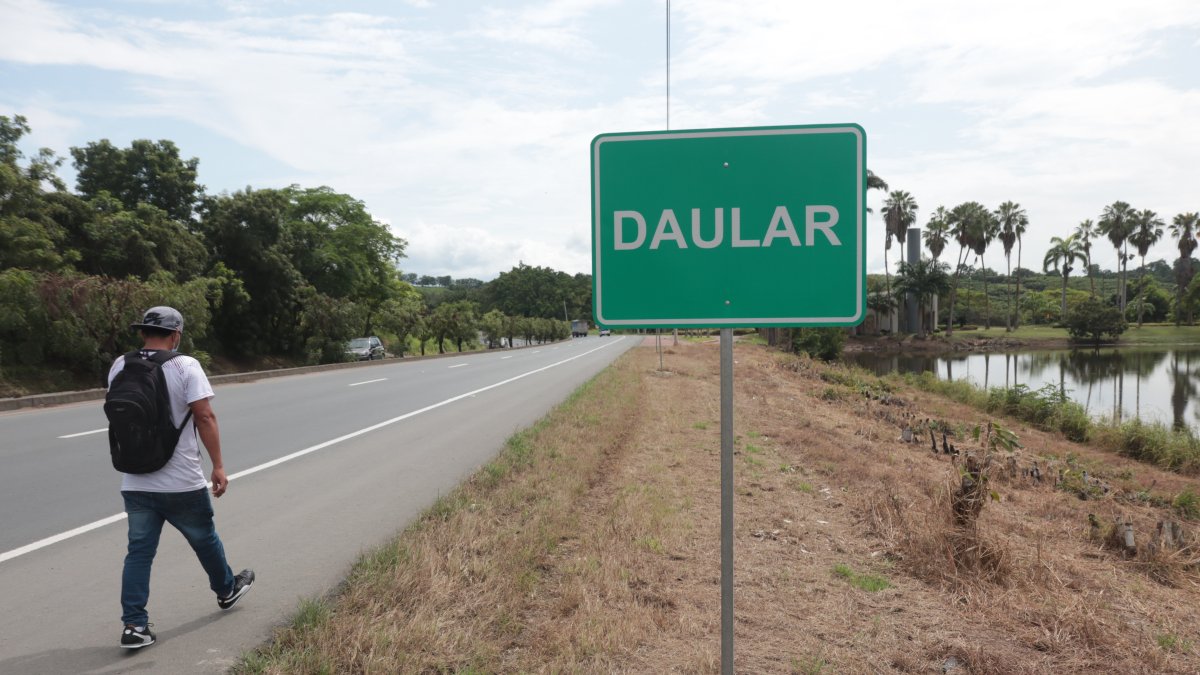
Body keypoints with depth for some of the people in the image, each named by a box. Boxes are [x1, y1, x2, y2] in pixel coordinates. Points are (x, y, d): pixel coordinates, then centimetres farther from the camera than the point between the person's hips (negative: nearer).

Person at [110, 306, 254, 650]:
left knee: (139, 551, 9)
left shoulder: (119, 367, 2)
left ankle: (134, 625, 7)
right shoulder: (185, 366, -13)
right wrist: (218, 466, -10)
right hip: (182, 483, -3)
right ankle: (227, 590, 37)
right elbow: (205, 417, -15)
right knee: (204, 539, 17)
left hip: (135, 483, 4)